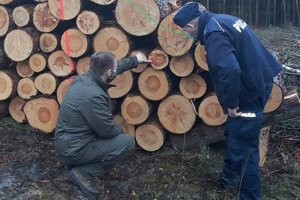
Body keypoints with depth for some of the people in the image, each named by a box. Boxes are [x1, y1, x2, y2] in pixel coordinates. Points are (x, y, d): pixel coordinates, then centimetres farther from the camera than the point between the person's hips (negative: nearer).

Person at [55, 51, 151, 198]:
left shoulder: (85, 77, -2)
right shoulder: (93, 95, -30)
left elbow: (116, 67, 18)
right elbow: (108, 130, -19)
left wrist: (134, 60, 30)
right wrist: (120, 130, 4)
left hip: (66, 143, 9)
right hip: (73, 150, -9)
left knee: (116, 131, 23)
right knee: (128, 142, -9)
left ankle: (77, 164, 16)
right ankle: (82, 173, -4)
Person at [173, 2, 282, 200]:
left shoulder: (213, 33, -23)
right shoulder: (220, 19, 8)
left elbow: (229, 70, -35)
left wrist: (232, 103, -22)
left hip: (250, 91, -10)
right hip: (257, 82, 10)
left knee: (243, 147, -1)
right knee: (234, 134, 23)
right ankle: (230, 177, 42)